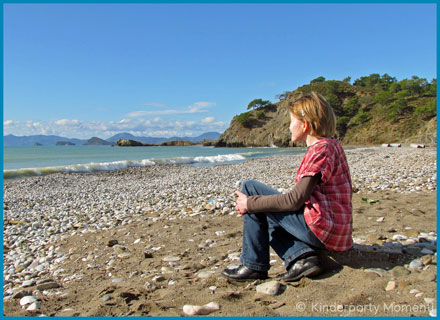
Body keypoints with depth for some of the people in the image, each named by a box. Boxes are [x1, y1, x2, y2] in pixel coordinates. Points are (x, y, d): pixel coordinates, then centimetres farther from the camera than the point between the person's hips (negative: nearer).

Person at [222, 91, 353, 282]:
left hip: (322, 229, -10)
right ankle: (301, 257, 3)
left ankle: (254, 266, -1)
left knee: (250, 188, -7)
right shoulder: (331, 145, 13)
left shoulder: (321, 149, -16)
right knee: (269, 217, 26)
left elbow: (295, 200, -21)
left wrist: (250, 204, -13)